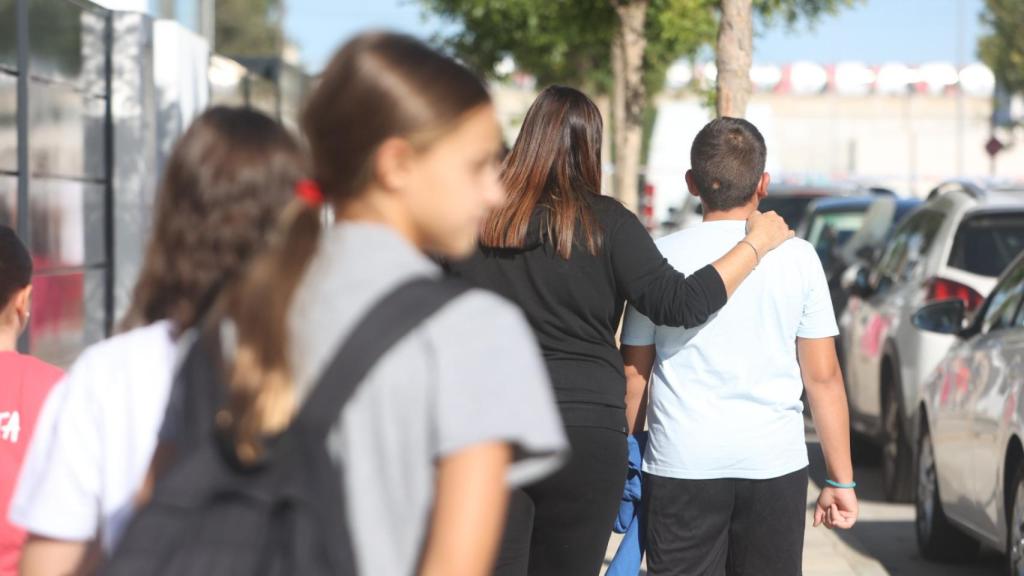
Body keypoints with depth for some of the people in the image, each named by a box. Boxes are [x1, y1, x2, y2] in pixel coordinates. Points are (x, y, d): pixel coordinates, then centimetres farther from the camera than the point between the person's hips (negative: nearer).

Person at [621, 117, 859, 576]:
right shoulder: (797, 258, 1)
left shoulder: (661, 258, 1)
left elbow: (633, 374, 6)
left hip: (681, 464, -1)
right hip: (775, 464, 1)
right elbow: (823, 377, 2)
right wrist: (841, 481, 7)